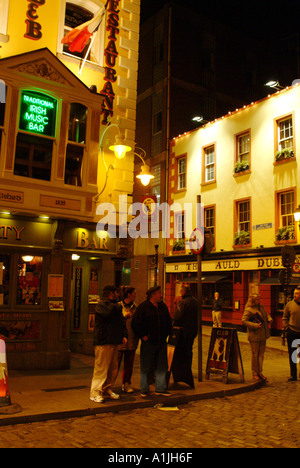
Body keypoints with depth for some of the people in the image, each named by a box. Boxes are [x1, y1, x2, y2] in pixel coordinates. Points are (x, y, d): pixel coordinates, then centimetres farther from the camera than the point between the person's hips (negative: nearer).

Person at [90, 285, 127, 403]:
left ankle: (107, 389, 24)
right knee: (101, 368, -8)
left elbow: (121, 321, 24)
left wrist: (124, 335, 10)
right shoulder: (101, 305, -6)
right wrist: (117, 305, -6)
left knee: (113, 369, 11)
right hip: (103, 342, -8)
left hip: (114, 342, 8)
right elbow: (108, 313, -26)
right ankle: (95, 393, -1)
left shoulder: (116, 306, 22)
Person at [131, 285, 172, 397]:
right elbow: (135, 323, -8)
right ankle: (144, 390, 16)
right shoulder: (143, 307, -7)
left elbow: (168, 322, 21)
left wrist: (166, 333, 10)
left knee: (162, 366, 8)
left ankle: (161, 389, 18)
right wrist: (142, 336, -11)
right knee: (146, 367, 4)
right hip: (148, 342, -5)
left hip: (161, 342, 5)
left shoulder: (163, 306, 11)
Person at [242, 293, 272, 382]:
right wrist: (255, 325, -24)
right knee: (255, 354, 1)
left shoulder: (261, 307, 12)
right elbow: (244, 321, -17)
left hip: (263, 335, 7)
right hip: (254, 335, -7)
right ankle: (255, 373, 12)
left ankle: (260, 372, 21)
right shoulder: (248, 310, -12)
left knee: (261, 354, 11)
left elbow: (266, 314, 28)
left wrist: (269, 319, 7)